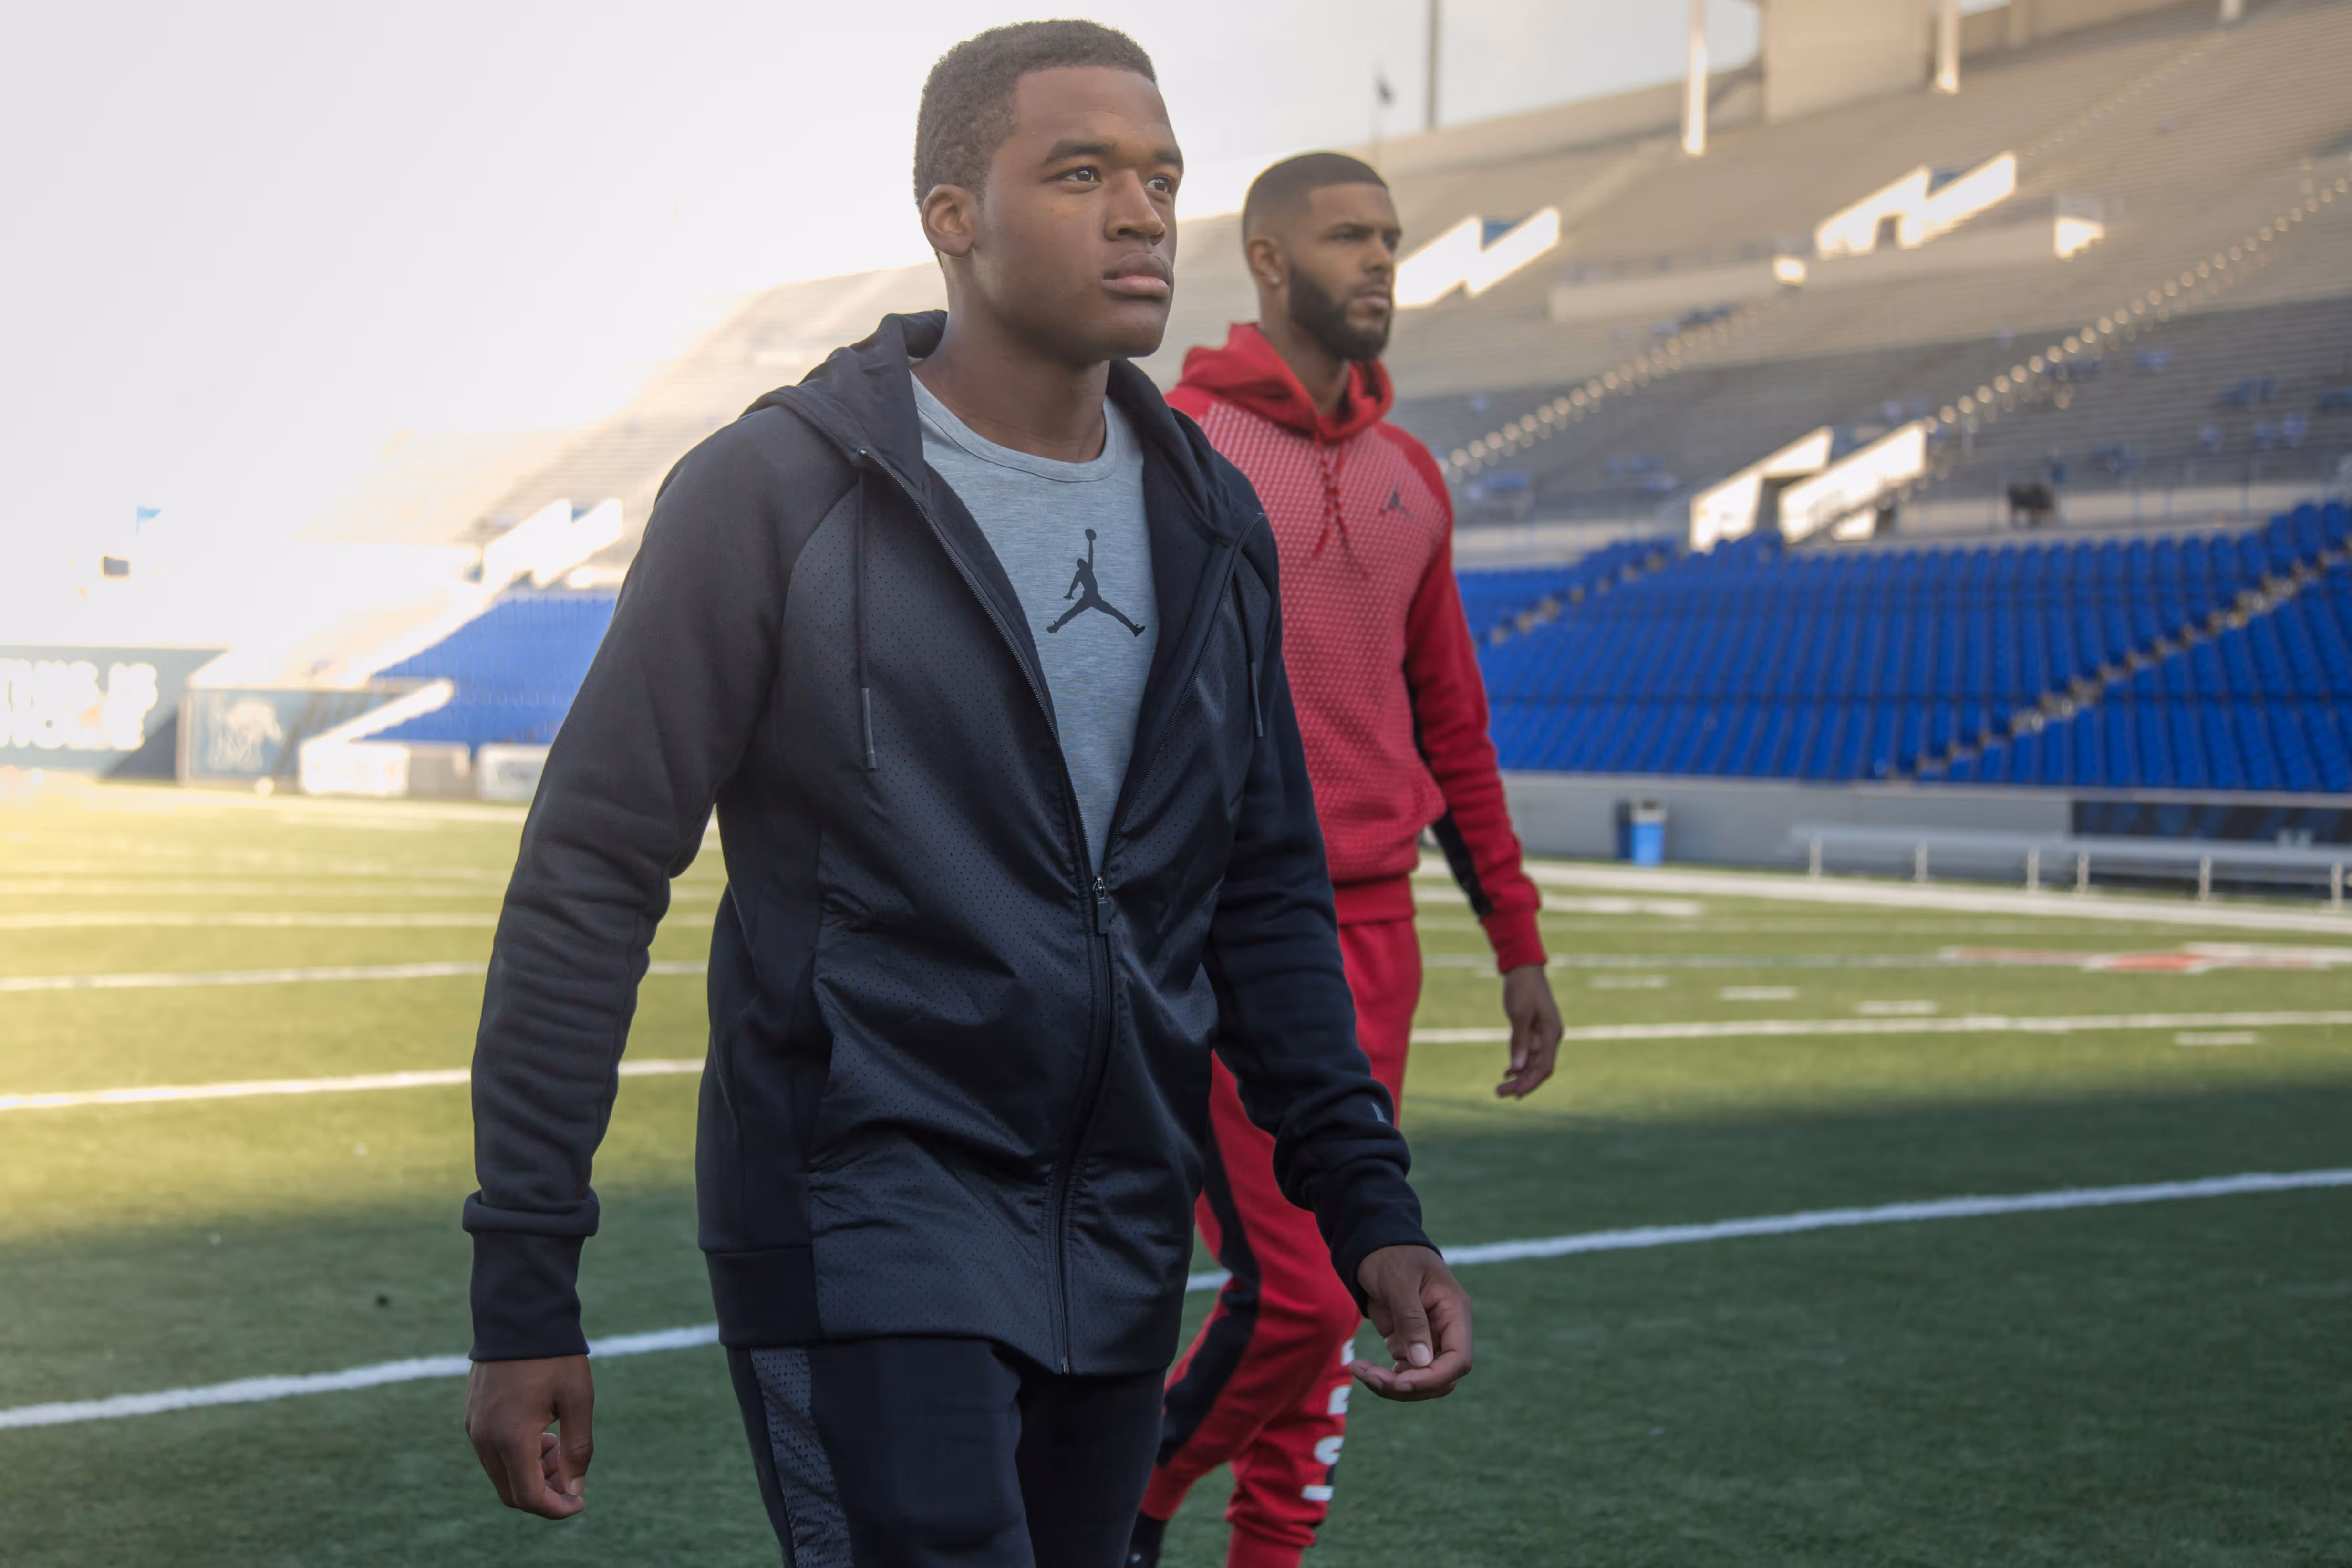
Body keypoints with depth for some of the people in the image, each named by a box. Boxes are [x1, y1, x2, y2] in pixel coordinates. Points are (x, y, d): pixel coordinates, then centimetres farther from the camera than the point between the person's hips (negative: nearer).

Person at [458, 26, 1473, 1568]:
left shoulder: (1209, 521, 9)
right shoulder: (776, 491, -7)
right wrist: (525, 1294, -9)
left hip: (1119, 1258, 6)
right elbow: (591, 880, -6)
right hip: (866, 1233, -6)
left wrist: (1370, 1207, 5)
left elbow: (1267, 896, 15)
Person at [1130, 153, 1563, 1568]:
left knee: (1343, 1284, 8)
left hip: (1375, 934, 6)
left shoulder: (1409, 477, 14)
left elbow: (1453, 728, 20)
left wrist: (1518, 941, 18)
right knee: (1298, 1291, -9)